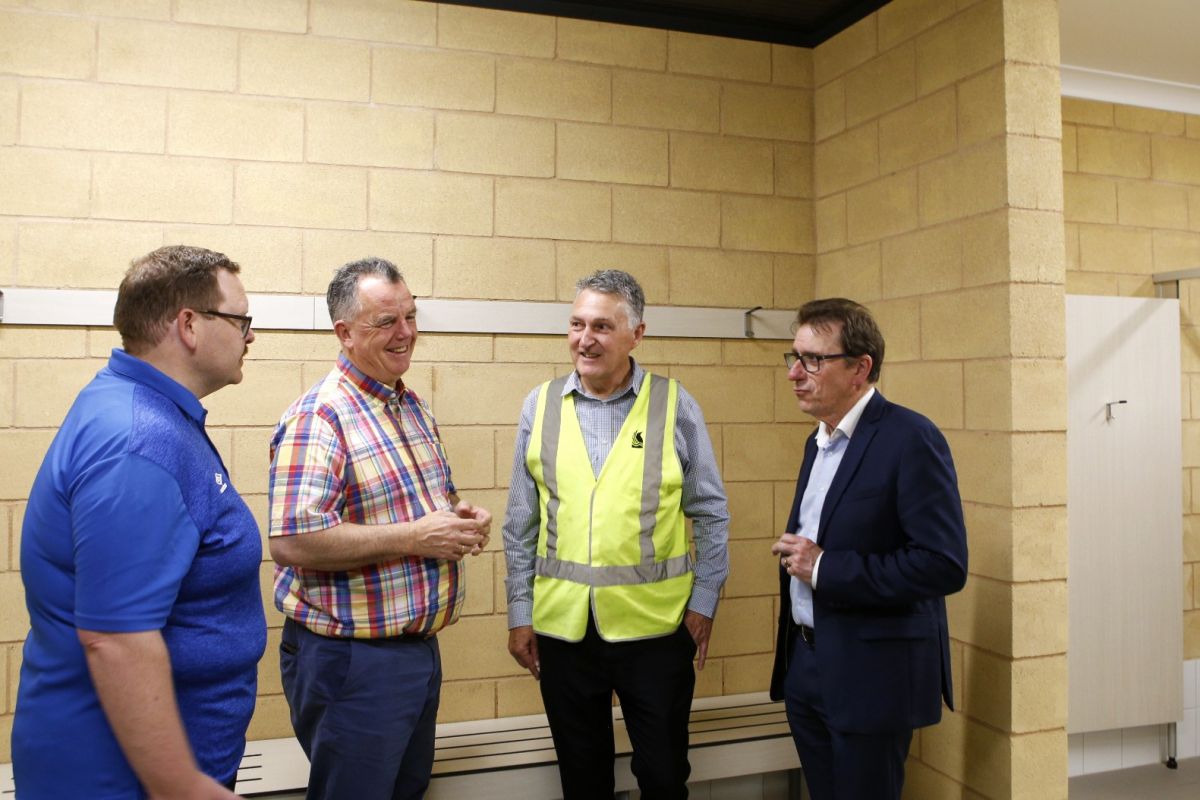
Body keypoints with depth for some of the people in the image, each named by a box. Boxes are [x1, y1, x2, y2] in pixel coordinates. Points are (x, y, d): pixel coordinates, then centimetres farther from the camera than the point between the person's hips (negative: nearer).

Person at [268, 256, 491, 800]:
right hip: (350, 659, -8)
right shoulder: (318, 417, -18)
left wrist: (459, 516, 0)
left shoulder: (412, 406, 9)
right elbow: (292, 543, -27)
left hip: (419, 647, 9)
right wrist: (415, 537, -23)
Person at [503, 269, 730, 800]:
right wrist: (519, 612, 5)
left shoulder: (674, 406, -4)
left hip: (655, 625, -1)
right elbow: (521, 523, 5)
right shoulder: (540, 406, 1)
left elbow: (711, 513, 2)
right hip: (562, 625, 2)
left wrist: (704, 601, -1)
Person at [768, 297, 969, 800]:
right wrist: (795, 553, 1)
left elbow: (945, 565, -23)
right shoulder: (818, 442, 10)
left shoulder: (910, 439, -16)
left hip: (872, 675, -8)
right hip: (805, 665, 8)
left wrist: (824, 568, -21)